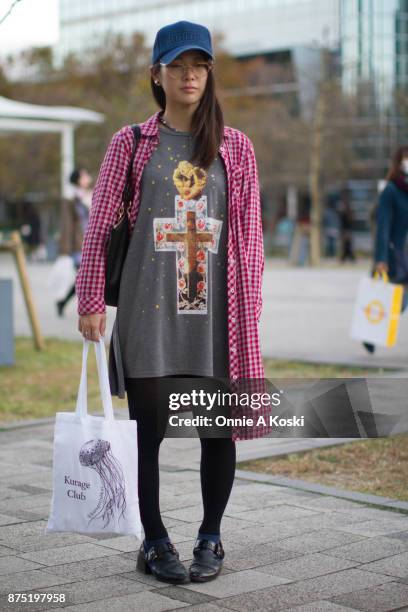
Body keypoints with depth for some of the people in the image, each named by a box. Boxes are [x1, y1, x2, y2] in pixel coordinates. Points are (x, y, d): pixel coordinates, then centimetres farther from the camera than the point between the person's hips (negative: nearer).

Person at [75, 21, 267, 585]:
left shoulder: (235, 147, 8)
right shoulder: (131, 143, 5)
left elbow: (249, 234, 7)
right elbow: (100, 226, 5)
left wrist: (249, 304, 2)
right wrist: (91, 301, 0)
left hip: (216, 307, 1)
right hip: (148, 308, -1)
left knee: (220, 426, 5)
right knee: (147, 426, 3)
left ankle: (211, 538, 23)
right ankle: (154, 542, 19)